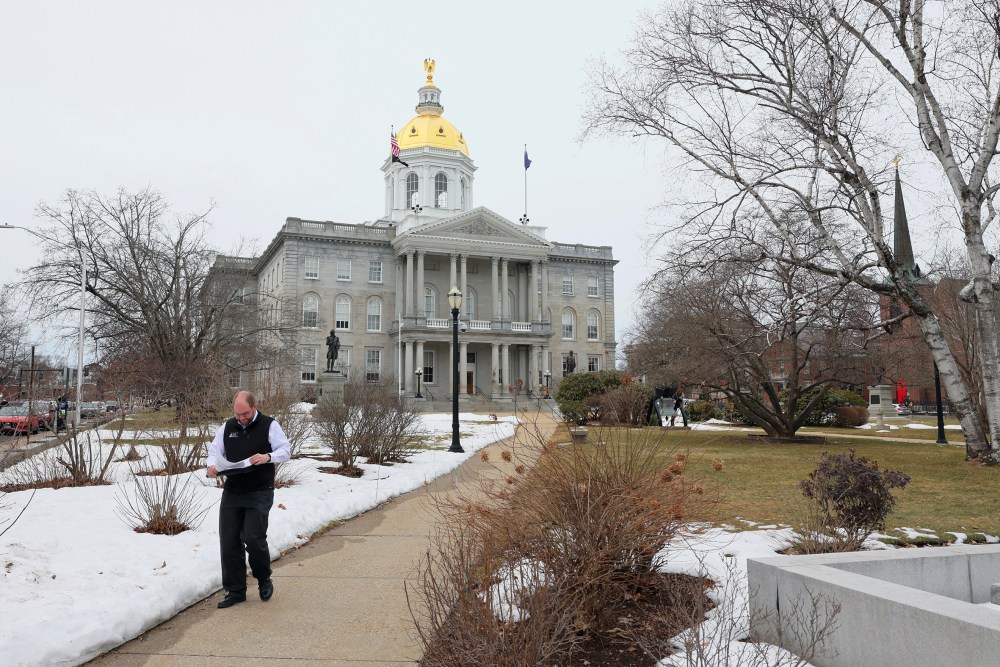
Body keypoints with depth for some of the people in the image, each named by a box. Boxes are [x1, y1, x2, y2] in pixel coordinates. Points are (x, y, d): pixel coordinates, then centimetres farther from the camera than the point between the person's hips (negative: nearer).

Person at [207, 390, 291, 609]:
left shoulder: (270, 425, -4)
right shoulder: (227, 427, 10)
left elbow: (286, 451, -6)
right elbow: (214, 450, 13)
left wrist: (268, 457, -25)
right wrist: (213, 465, -8)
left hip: (259, 493, -5)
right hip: (231, 491, 5)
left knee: (254, 538, -11)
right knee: (228, 541, 3)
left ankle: (264, 580, 16)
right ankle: (235, 591, 16)